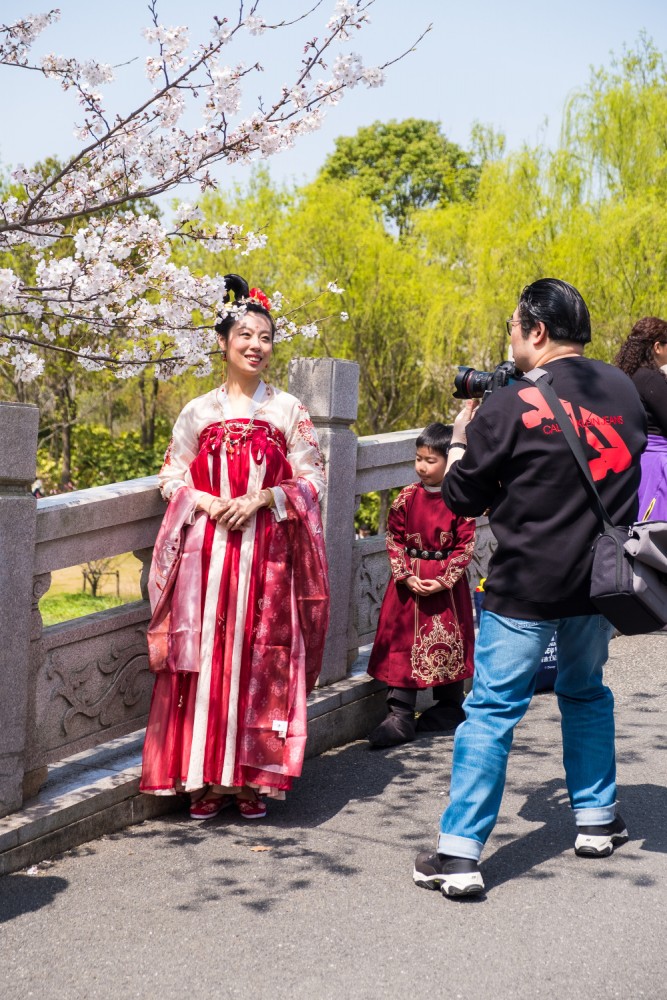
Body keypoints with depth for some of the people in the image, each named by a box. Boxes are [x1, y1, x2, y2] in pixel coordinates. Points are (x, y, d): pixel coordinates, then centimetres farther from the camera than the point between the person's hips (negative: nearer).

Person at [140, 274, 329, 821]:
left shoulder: (288, 410, 7)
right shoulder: (199, 411, 10)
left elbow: (311, 478, 3)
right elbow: (171, 474, 10)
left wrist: (259, 499, -11)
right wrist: (206, 502, -9)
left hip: (267, 553, -1)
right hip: (207, 550, 1)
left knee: (260, 657, -3)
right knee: (205, 656, -3)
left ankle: (253, 777, 5)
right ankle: (208, 779, 5)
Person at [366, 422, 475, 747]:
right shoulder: (406, 498, 1)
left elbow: (465, 545, -6)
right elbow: (394, 540, 2)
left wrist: (443, 580, -14)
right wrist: (407, 576, -10)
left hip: (447, 583, -2)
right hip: (408, 583, 2)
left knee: (449, 643, 7)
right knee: (402, 643, -1)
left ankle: (450, 707, 26)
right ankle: (400, 716, 2)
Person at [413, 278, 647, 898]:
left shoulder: (509, 407, -13)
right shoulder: (623, 391, 3)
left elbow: (463, 499, -4)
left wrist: (459, 443, 13)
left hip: (525, 586, -5)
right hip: (598, 579, 5)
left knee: (491, 711, -2)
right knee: (586, 693, 24)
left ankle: (458, 856, -3)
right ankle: (596, 822, 33)